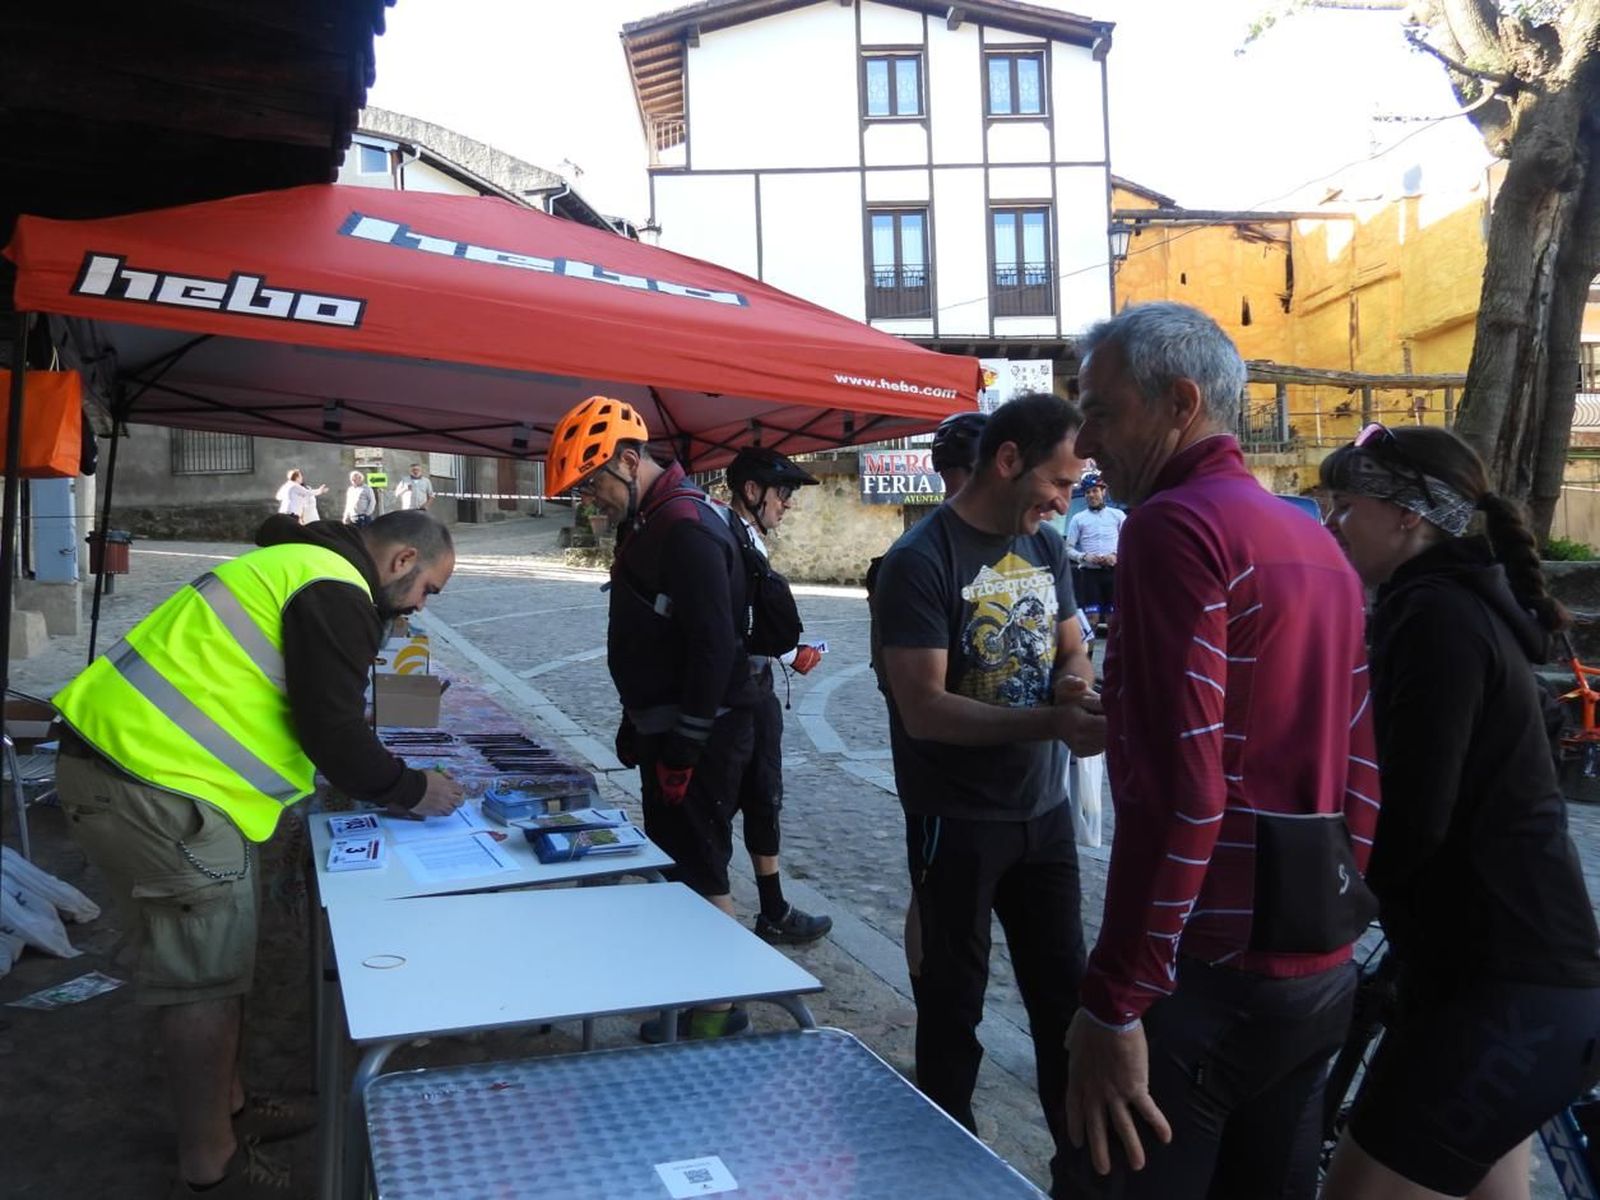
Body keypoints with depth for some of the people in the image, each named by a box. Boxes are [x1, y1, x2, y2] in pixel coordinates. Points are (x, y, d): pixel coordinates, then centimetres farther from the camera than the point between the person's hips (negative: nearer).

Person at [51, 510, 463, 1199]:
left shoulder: (301, 564, 19)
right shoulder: (335, 593, -13)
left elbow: (313, 715, 24)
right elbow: (332, 730, -16)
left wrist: (384, 785, 21)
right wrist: (410, 792, 0)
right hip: (153, 788, -11)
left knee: (208, 960, 20)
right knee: (203, 976, 0)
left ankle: (226, 1107, 34)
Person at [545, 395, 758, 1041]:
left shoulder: (688, 526, -20)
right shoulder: (643, 522, 13)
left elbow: (715, 645, -25)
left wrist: (686, 748, -21)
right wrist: (637, 725, 20)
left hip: (703, 736, -10)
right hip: (664, 728, 10)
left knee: (700, 871, -2)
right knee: (671, 862, 18)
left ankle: (721, 1012, 11)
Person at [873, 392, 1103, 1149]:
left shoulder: (1047, 548, 3)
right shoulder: (921, 561, -19)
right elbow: (923, 710, -24)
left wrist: (1078, 683, -11)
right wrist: (1052, 724, -32)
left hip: (1044, 811, 6)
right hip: (957, 823, -6)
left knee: (1064, 991, 17)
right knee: (953, 1001, 12)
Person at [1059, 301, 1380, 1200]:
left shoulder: (1176, 524, -15)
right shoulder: (1317, 542, 13)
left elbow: (1180, 789, -23)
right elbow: (1360, 770, 15)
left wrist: (1115, 1002, -19)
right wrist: (1327, 915, 21)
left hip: (1209, 970, -9)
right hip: (1318, 970, 9)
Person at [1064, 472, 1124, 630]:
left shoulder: (1117, 515, 10)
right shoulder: (1078, 519, 8)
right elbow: (1068, 549, 6)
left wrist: (1117, 556, -11)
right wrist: (1084, 557, -13)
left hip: (1113, 571, 1)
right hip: (1089, 572, -1)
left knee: (1113, 616, 1)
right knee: (1092, 616, -4)